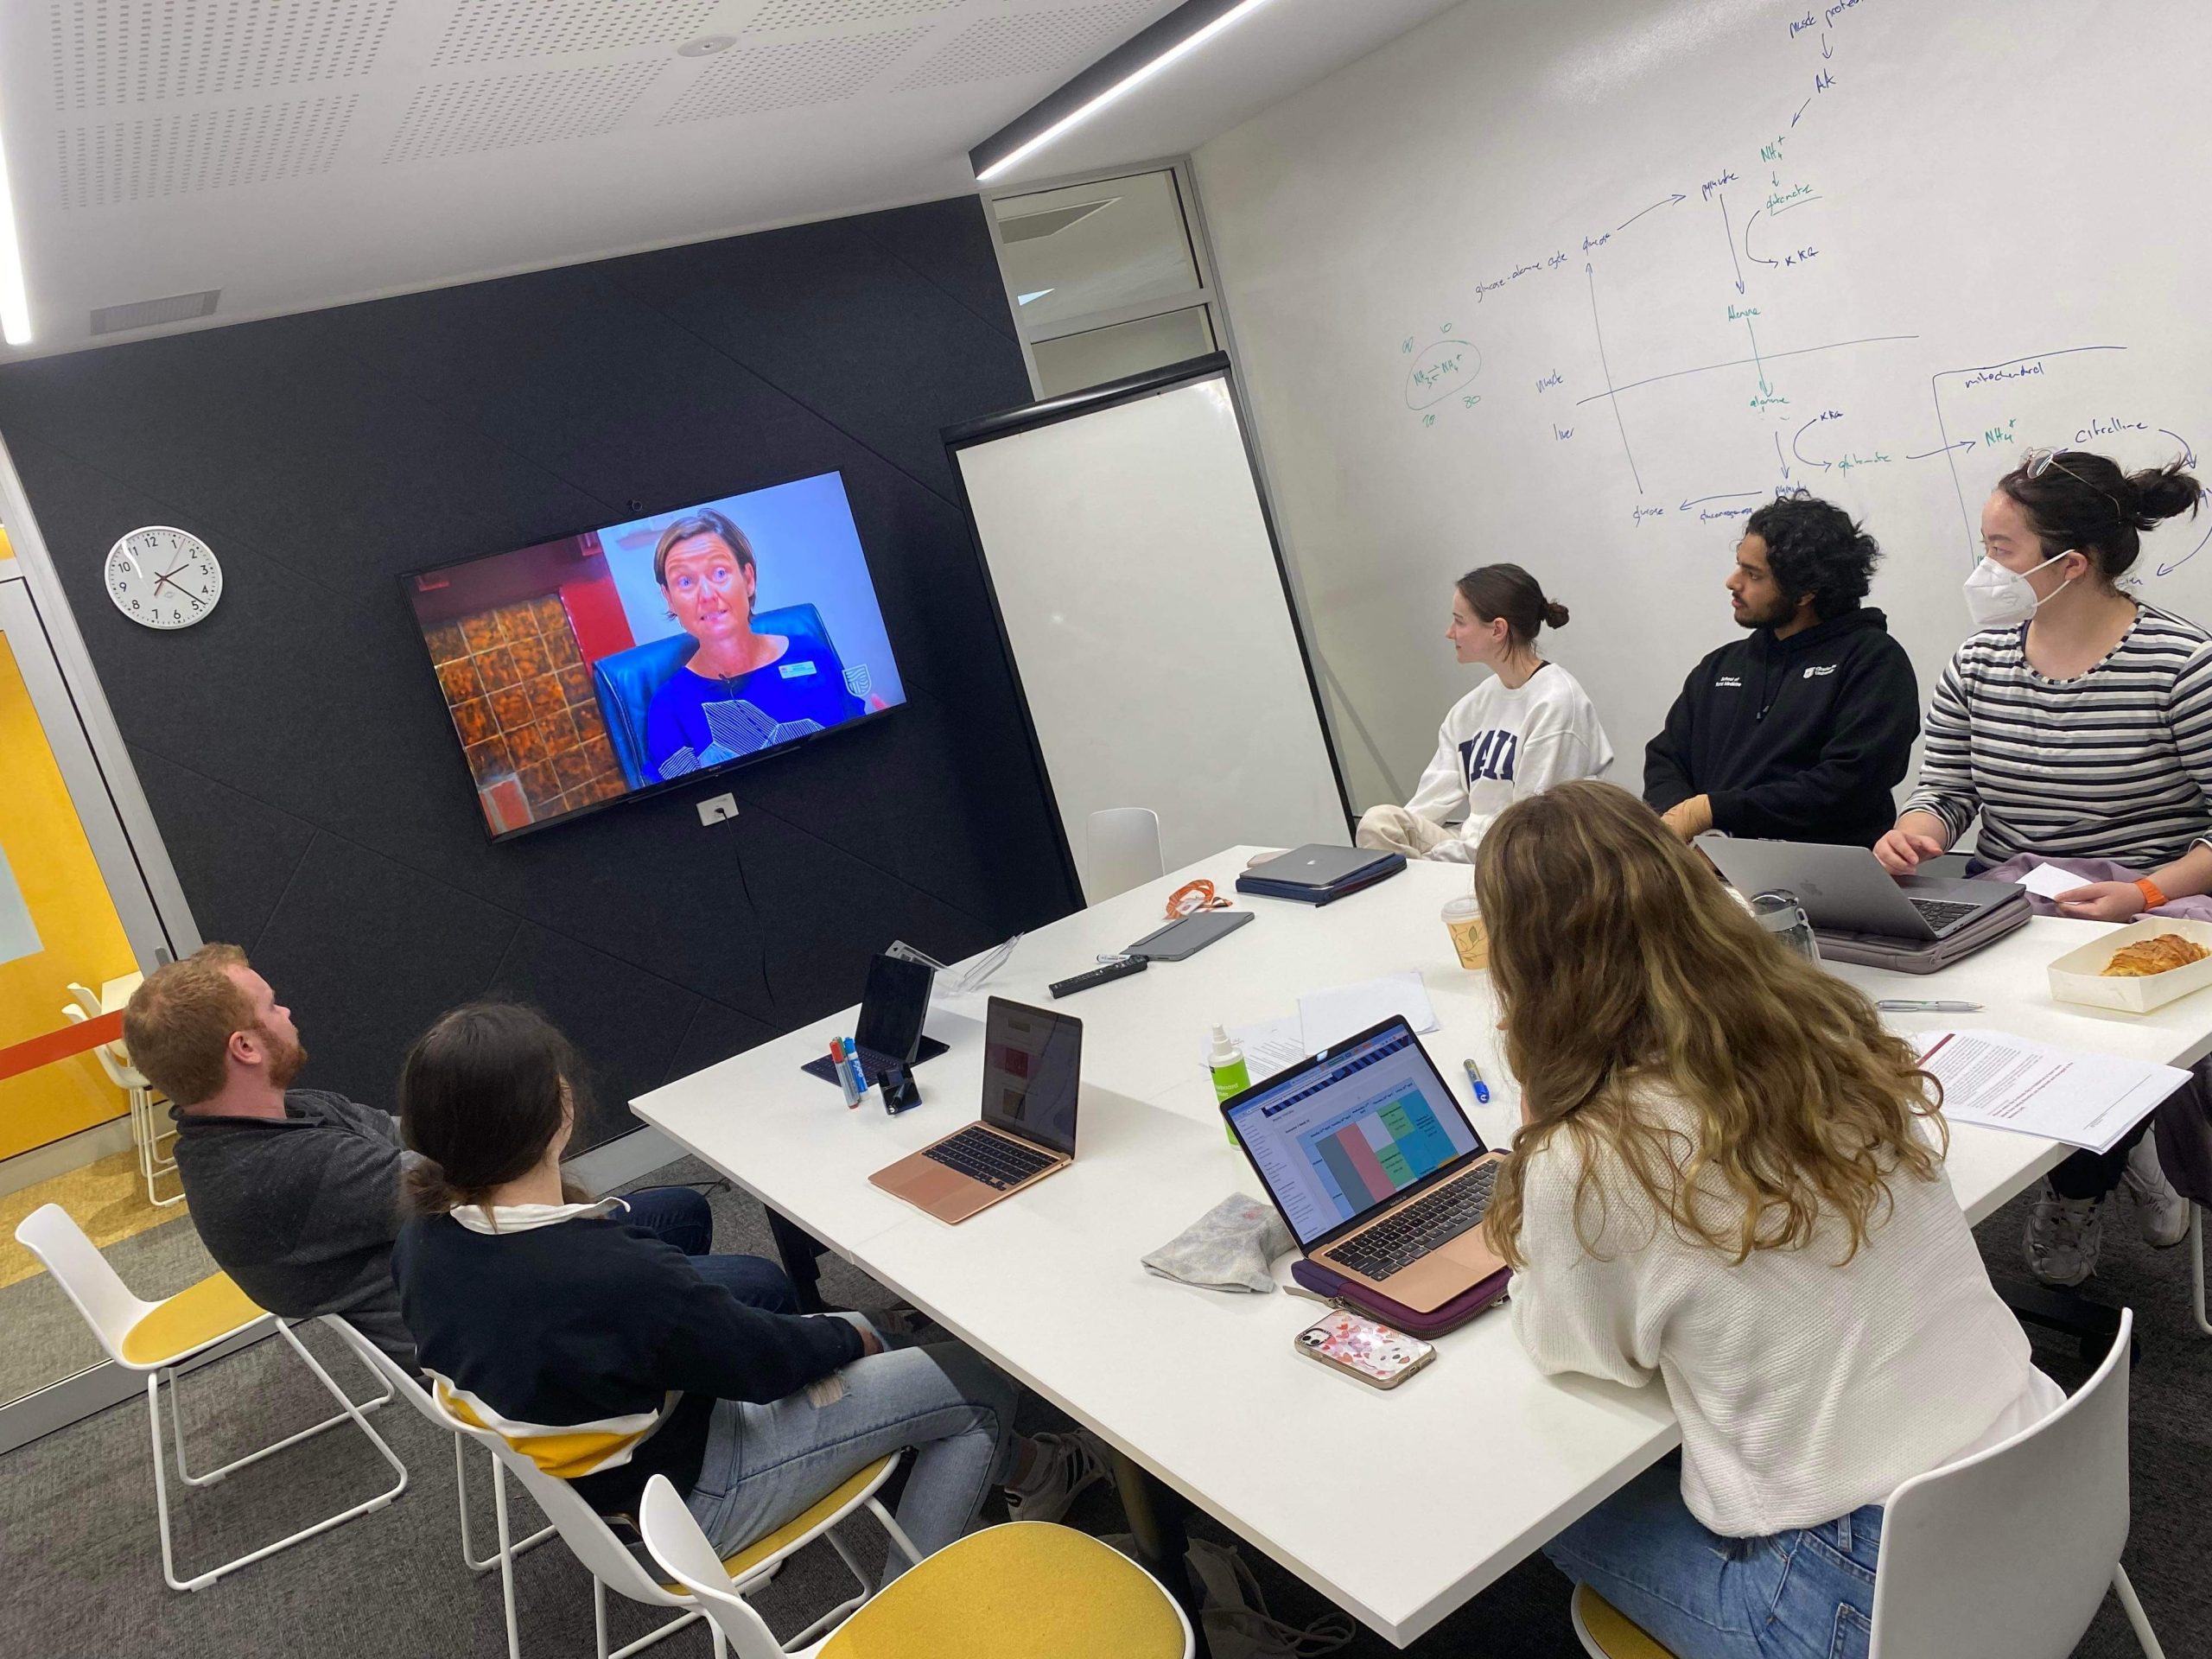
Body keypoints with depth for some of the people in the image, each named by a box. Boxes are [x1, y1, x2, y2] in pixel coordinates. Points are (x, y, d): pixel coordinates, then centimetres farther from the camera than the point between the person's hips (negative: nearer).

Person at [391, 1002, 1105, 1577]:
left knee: (851, 1334, 23)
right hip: (682, 1502, -8)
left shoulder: (421, 1241, -14)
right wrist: (848, 1338, 0)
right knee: (980, 1379, 0)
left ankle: (1013, 1464, 41)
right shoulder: (617, 1275, -39)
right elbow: (763, 1360, -22)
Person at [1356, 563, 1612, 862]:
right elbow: (1438, 794, 9)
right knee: (1377, 821, -20)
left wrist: (1432, 855, -14)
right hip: (1473, 841, 7)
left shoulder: (1556, 702, -10)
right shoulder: (1472, 705, 14)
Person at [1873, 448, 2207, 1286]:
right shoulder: (1979, 659, 5)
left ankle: (2078, 1188, 16)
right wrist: (1914, 833, -13)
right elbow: (1945, 788, 9)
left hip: (2140, 935, -4)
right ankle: (2121, 1160, 12)